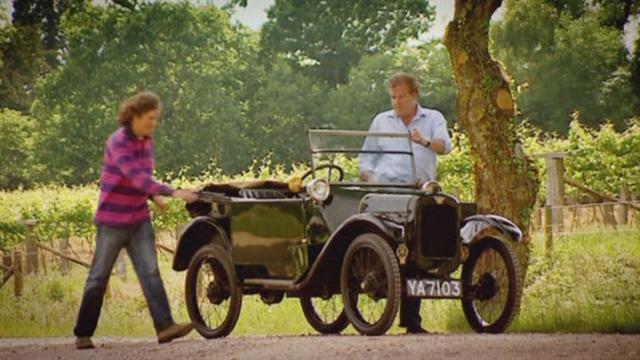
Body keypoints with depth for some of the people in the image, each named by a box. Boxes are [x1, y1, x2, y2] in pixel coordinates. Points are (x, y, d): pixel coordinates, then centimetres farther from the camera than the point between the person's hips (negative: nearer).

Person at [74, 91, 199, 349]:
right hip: (113, 220, -6)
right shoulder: (118, 142, -18)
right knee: (99, 277, 3)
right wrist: (173, 193, -36)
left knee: (150, 272, -8)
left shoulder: (146, 141, 6)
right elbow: (135, 177, -30)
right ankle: (83, 334, 13)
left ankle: (165, 327, -18)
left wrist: (154, 196, -1)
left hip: (139, 219, 6)